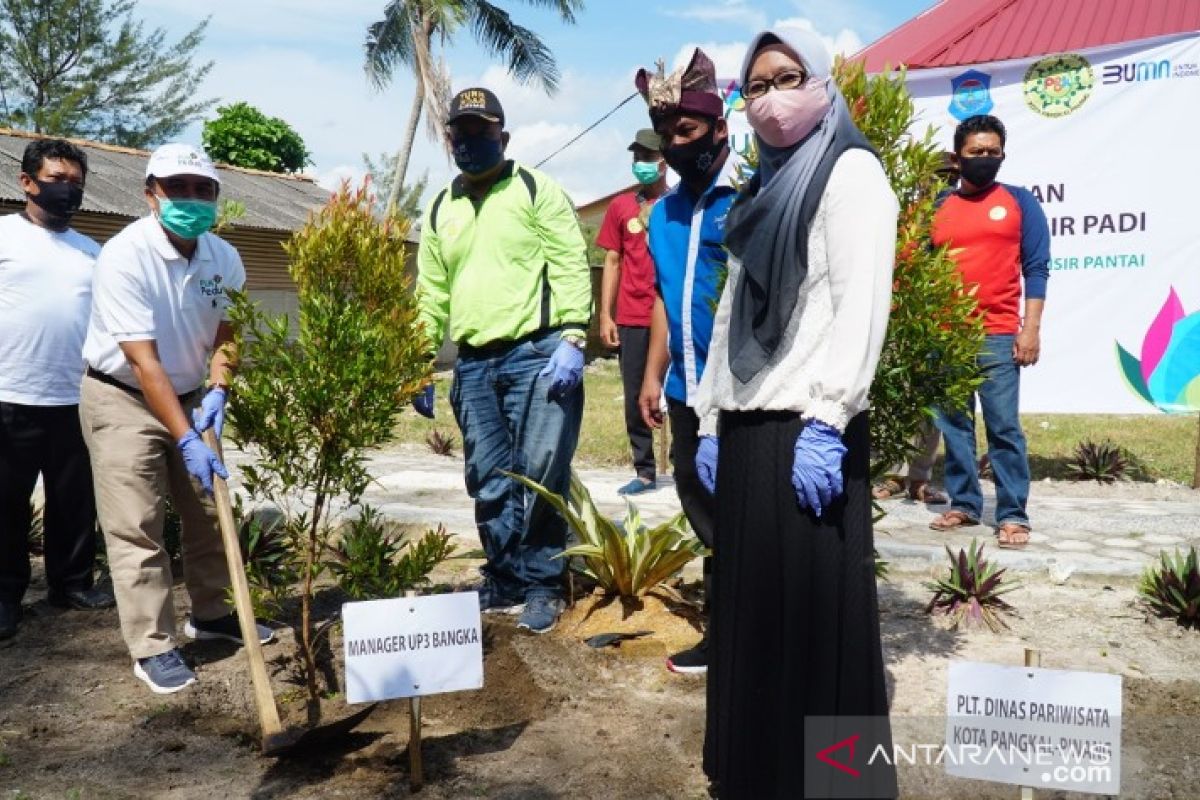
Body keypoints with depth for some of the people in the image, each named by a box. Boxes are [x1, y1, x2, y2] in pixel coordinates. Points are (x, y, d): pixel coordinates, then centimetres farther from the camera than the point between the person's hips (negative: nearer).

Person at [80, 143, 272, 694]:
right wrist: (187, 441, -34)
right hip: (122, 400, -6)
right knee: (135, 526, -6)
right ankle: (152, 647, 2)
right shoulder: (124, 256, -25)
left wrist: (217, 390, -18)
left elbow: (226, 332, 2)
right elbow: (143, 360, -29)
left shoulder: (224, 258, -7)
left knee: (210, 511, 12)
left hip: (188, 397, 6)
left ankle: (210, 613, 29)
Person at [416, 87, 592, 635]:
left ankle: (541, 586, 13)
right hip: (473, 366, 5)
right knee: (489, 483, 9)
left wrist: (571, 340, -16)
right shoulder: (439, 212, 17)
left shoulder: (536, 190, 2)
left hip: (538, 355, -5)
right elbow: (431, 295, 19)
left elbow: (571, 267, -6)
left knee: (539, 476, -3)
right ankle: (505, 582, 23)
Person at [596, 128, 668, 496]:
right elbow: (613, 261, 11)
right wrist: (605, 316, 5)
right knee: (635, 398, 6)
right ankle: (645, 472, 15)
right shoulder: (620, 206, 10)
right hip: (632, 320, 3)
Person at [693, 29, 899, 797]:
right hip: (750, 428, 7)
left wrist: (825, 425, -20)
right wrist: (712, 420, 14)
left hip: (807, 430, -7)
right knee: (754, 603, 11)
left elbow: (862, 306, -13)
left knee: (816, 606, -1)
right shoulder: (764, 188, 20)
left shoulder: (849, 171, -2)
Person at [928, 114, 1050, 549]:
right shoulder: (937, 207, 10)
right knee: (953, 424, 7)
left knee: (1004, 427, -4)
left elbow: (1036, 269, 1)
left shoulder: (1020, 202, 5)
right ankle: (963, 503, 18)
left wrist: (1031, 328, -8)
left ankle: (1013, 514, 3)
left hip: (998, 336, -3)